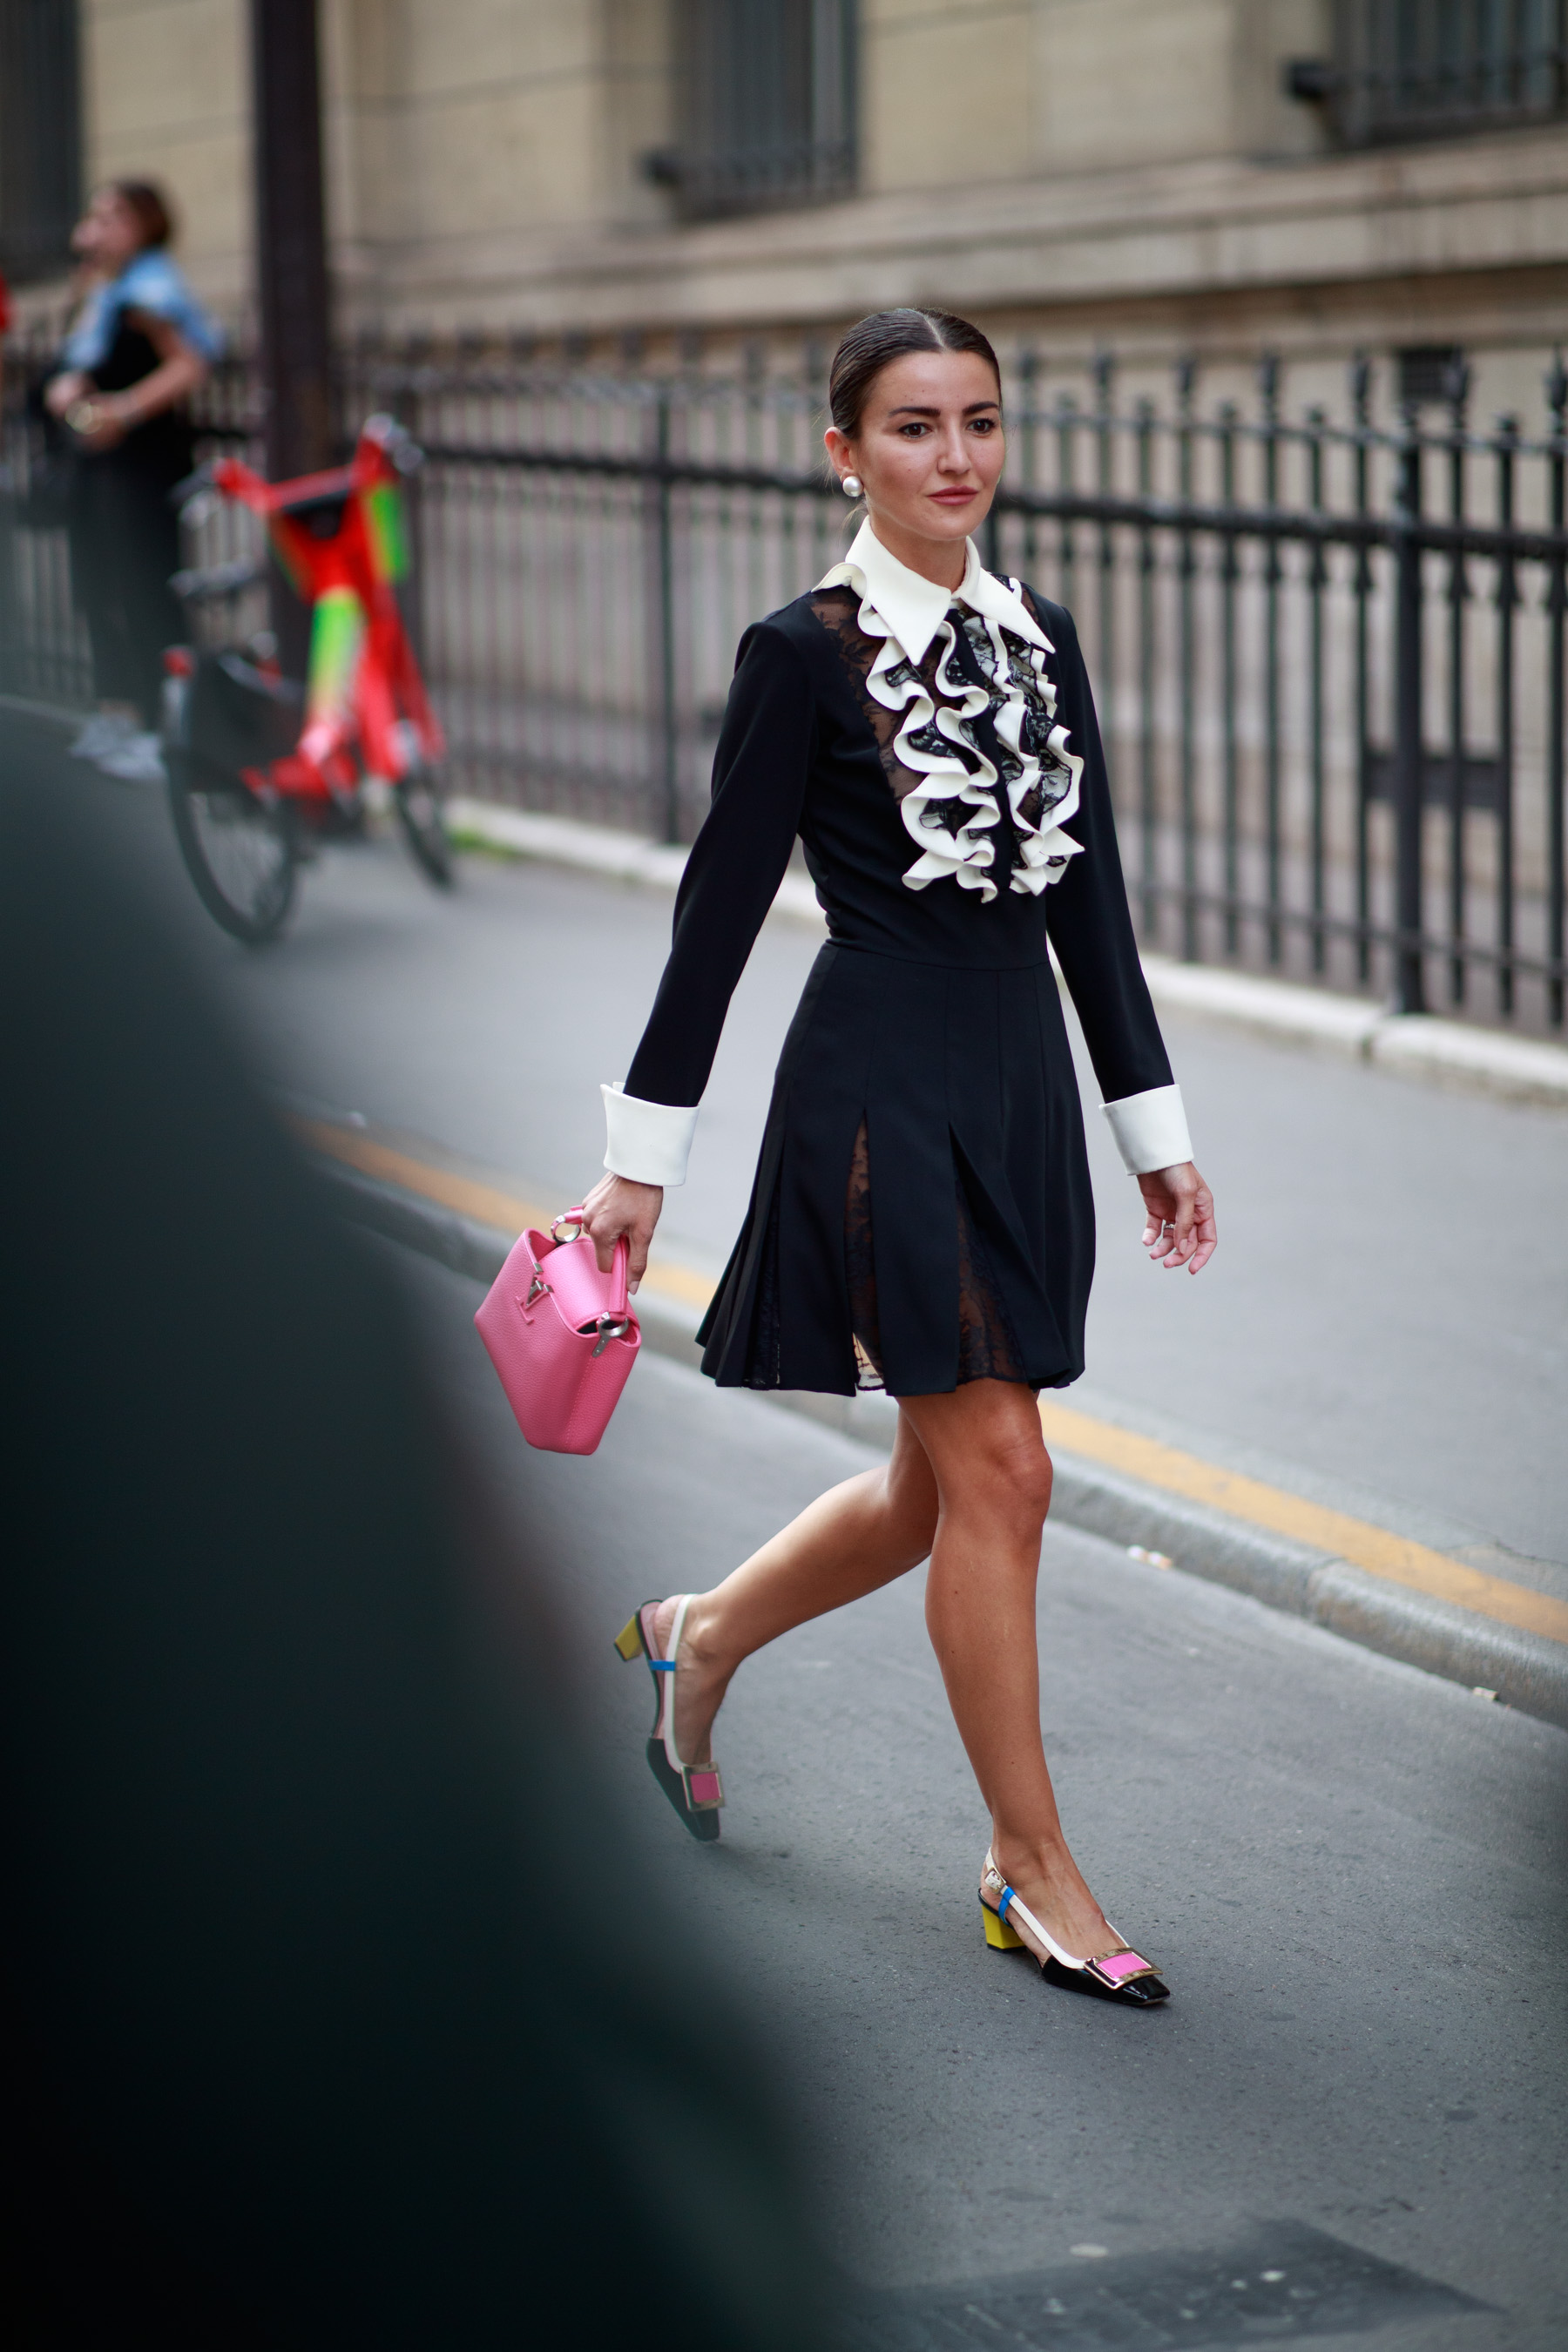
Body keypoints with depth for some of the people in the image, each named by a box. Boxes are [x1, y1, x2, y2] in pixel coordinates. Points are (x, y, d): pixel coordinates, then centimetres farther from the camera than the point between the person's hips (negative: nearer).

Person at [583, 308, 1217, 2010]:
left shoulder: (1040, 641, 10)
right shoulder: (805, 652, -8)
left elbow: (1089, 899, 14)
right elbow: (720, 909, -6)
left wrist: (1152, 1129, 14)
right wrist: (641, 1156, -5)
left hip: (1019, 1084, 7)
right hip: (879, 1085, -7)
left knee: (943, 1484, 13)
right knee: (993, 1470, -5)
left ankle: (701, 1638, 39)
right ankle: (1031, 1868, 7)